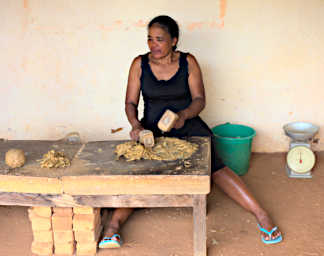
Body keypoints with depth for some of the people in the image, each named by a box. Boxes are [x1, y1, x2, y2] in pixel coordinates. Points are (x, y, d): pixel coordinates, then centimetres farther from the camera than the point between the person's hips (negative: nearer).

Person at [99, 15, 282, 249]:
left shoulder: (188, 62, -1)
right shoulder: (139, 64, 0)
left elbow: (199, 100, -2)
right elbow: (130, 102, 2)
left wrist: (183, 115, -22)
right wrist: (136, 125, -19)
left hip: (188, 126, -1)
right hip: (152, 131, 1)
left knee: (216, 167, -19)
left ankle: (260, 213, -19)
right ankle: (114, 225, -30)